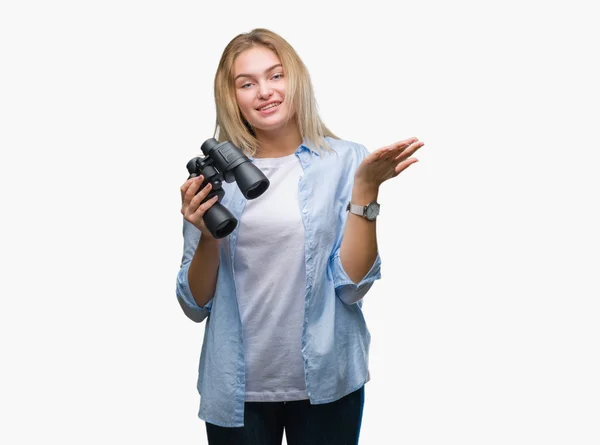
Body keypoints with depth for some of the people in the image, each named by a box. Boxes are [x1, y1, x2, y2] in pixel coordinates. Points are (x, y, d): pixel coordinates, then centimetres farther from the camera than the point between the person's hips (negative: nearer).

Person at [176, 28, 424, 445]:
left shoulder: (345, 160, -5)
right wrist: (207, 238, -15)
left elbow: (353, 285, -10)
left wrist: (366, 187, -17)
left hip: (326, 383, -1)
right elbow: (196, 305, 2)